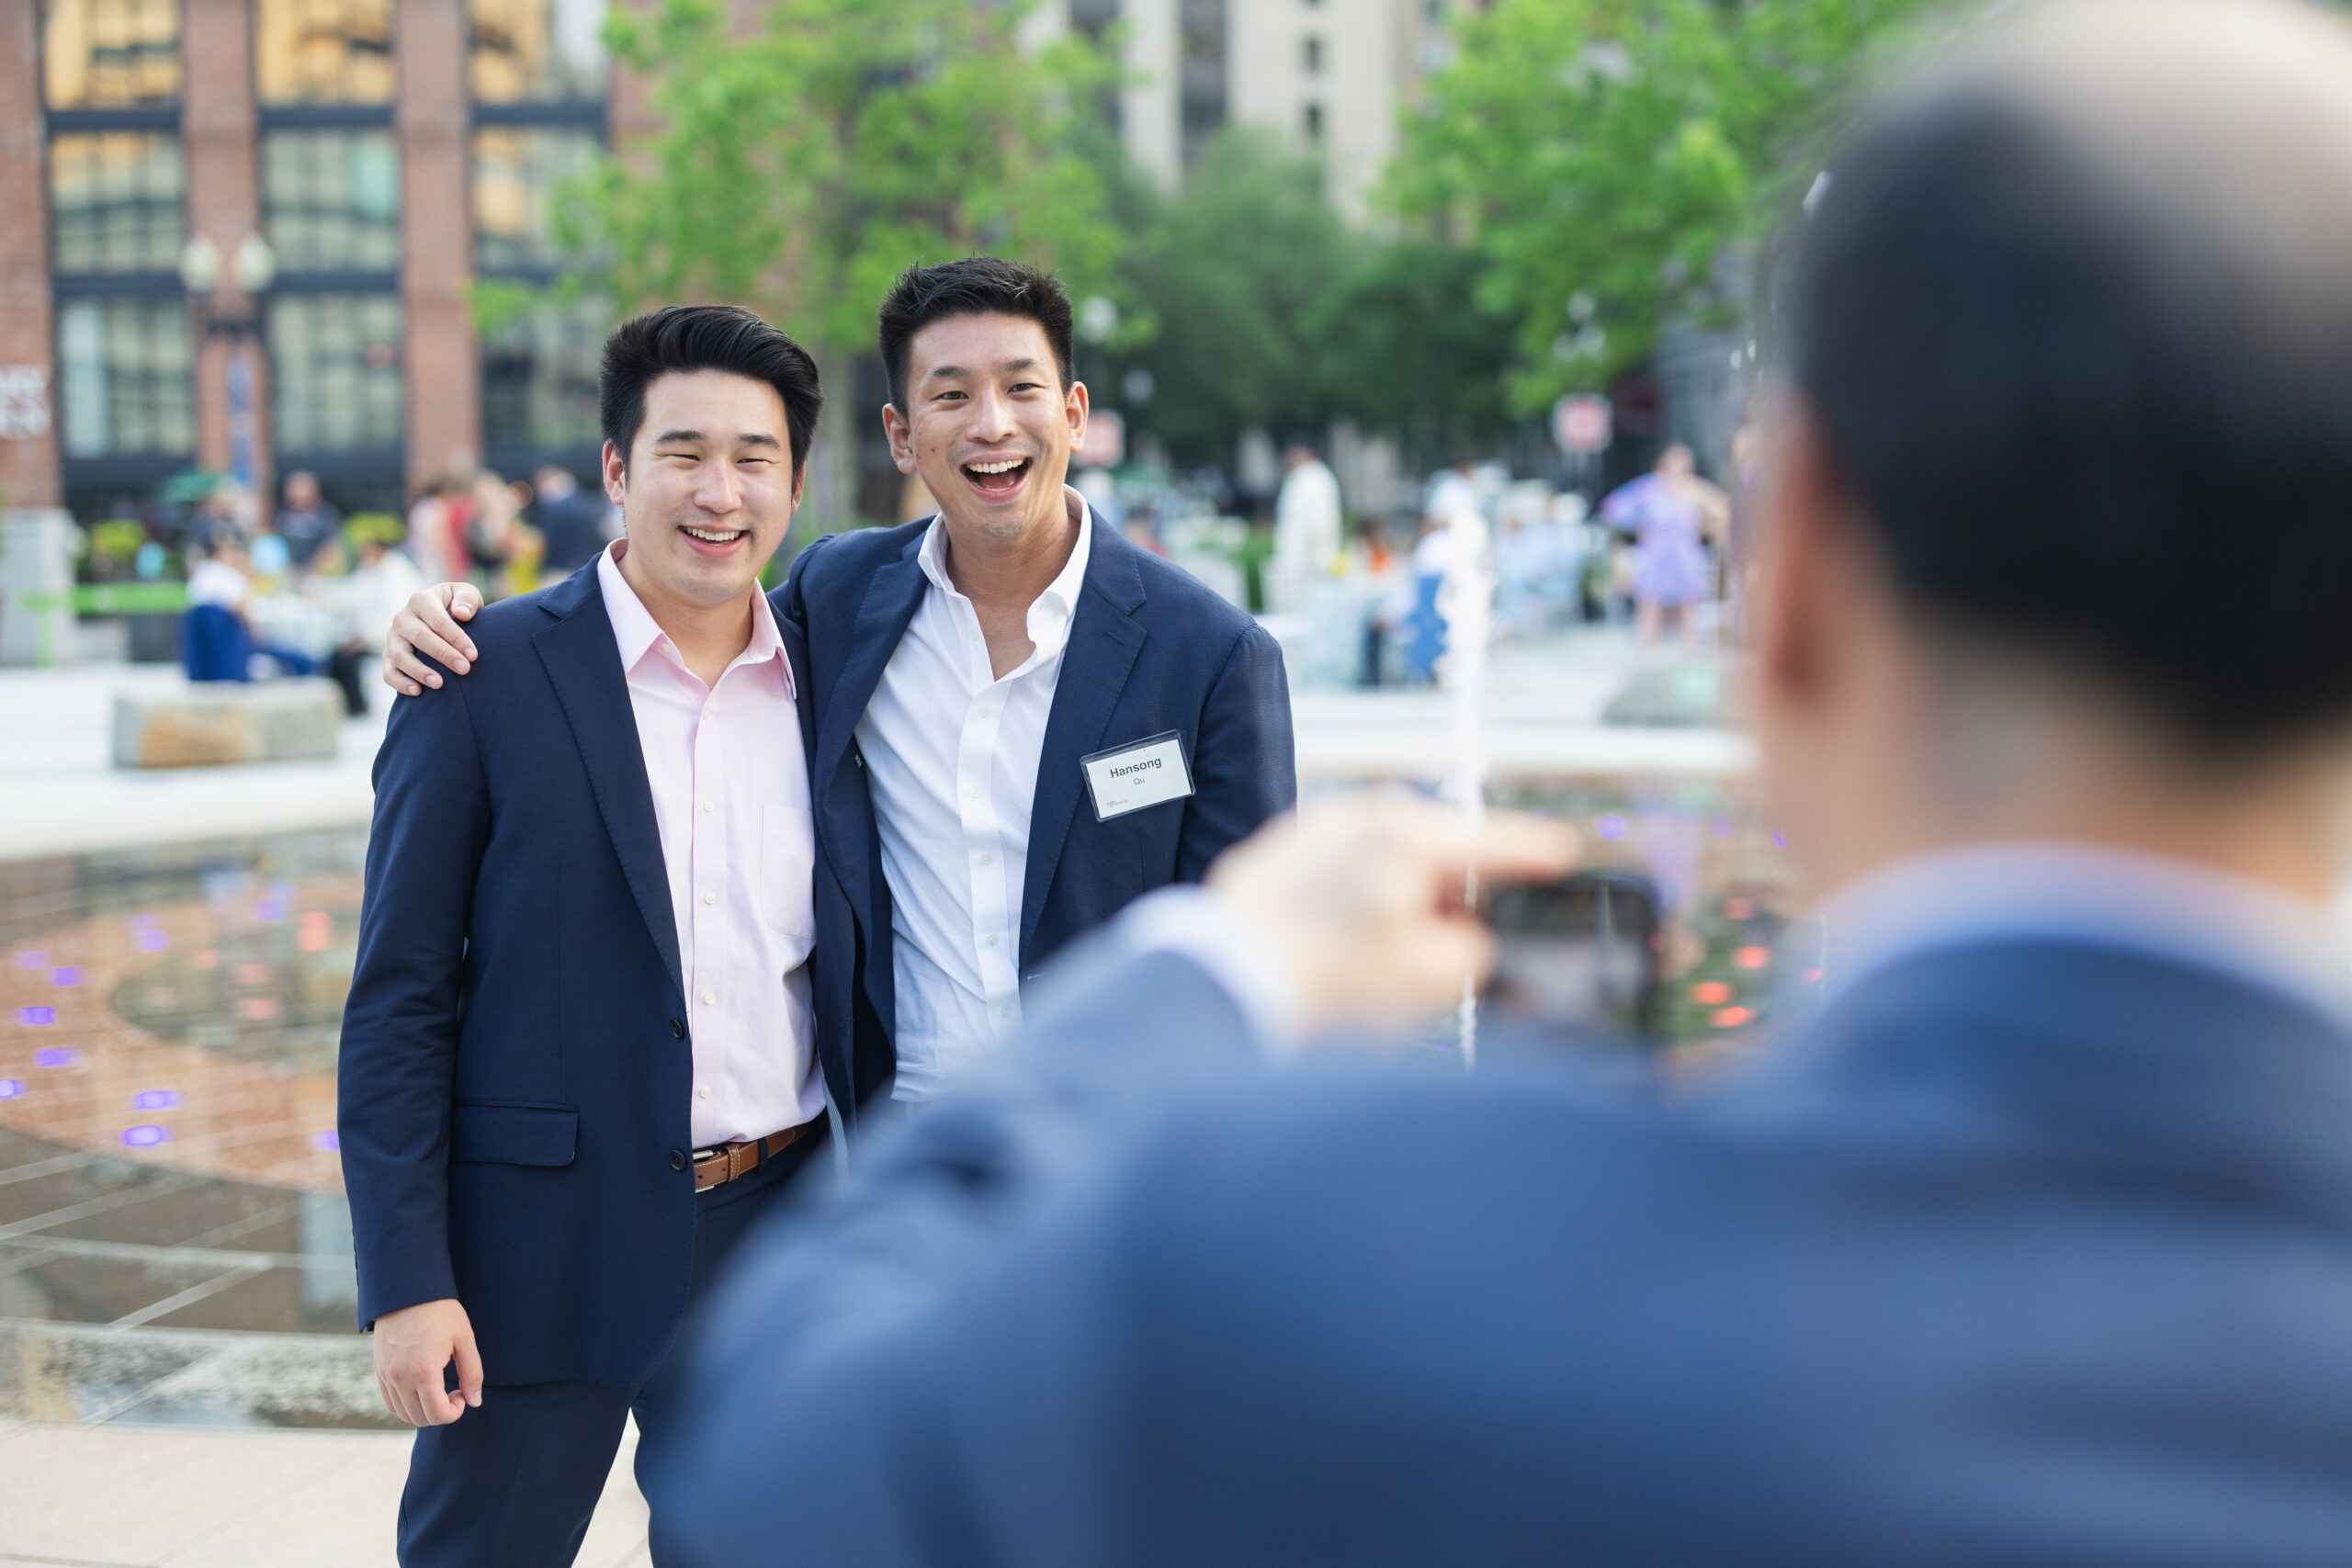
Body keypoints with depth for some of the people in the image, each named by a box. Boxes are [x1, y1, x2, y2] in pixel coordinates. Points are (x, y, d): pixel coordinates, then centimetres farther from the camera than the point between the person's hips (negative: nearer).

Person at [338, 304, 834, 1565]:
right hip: (539, 1252, -3)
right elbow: (398, 1001, -7)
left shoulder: (828, 678, 5)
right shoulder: (487, 671, -7)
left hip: (774, 1240, 4)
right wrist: (406, 1281, -12)